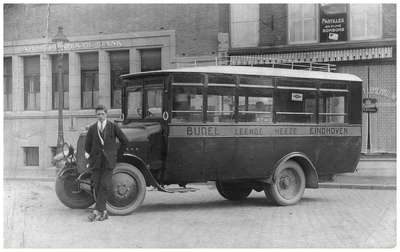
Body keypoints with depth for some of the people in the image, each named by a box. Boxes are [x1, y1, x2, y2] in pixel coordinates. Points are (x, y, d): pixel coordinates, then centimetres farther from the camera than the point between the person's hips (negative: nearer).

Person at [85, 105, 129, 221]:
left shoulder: (113, 127, 3)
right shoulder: (92, 129, 8)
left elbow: (124, 141, 8)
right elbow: (87, 146, 16)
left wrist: (118, 155, 8)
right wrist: (94, 155, 10)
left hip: (108, 161, -2)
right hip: (96, 162, 2)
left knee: (104, 186, -13)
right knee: (97, 186, 1)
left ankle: (97, 211, -16)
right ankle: (103, 212, 9)